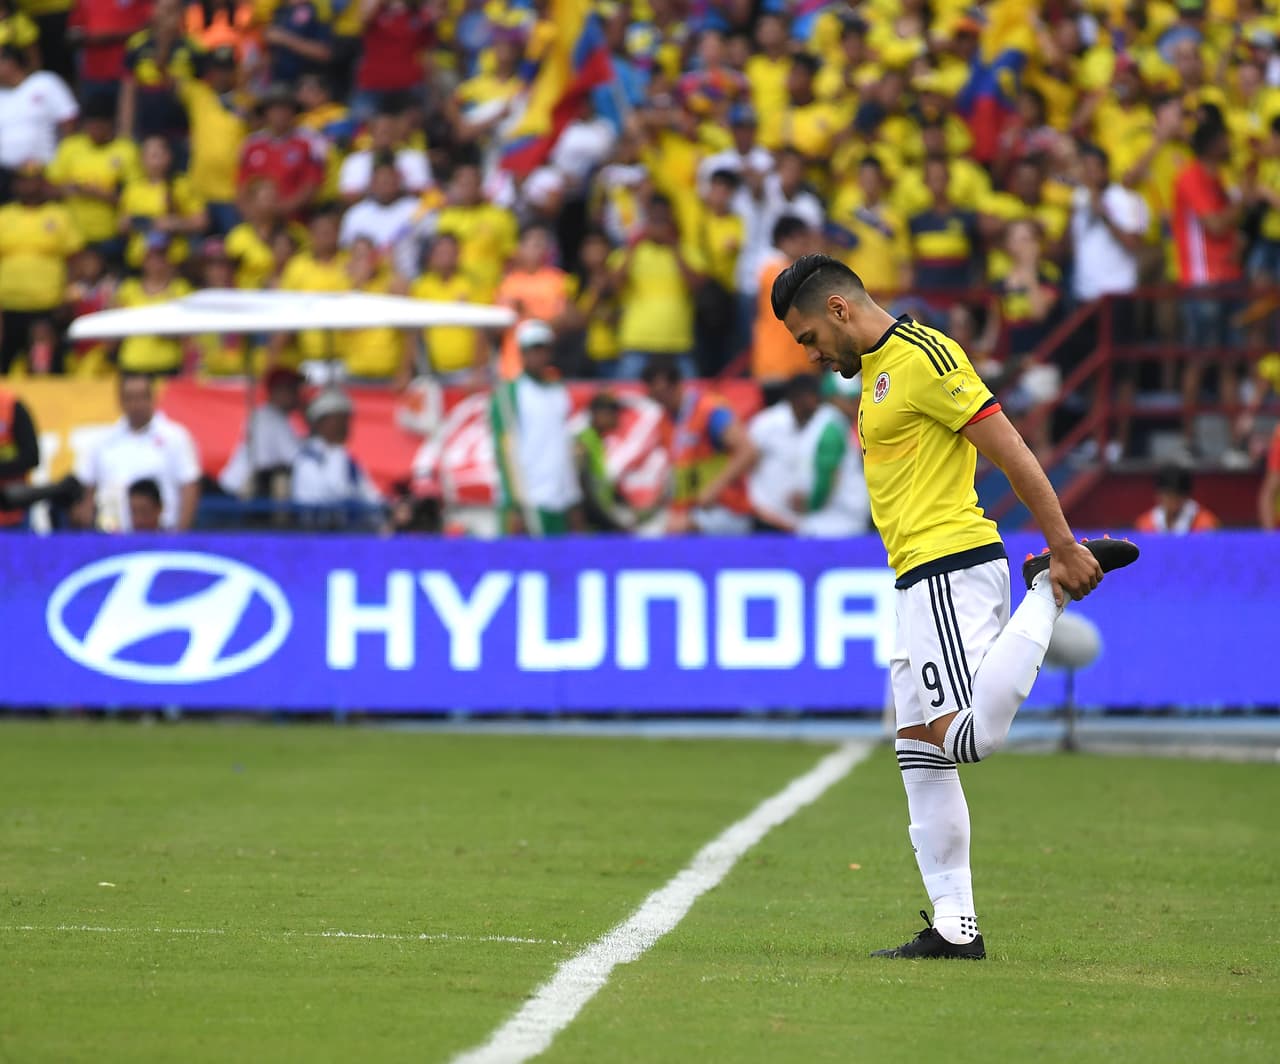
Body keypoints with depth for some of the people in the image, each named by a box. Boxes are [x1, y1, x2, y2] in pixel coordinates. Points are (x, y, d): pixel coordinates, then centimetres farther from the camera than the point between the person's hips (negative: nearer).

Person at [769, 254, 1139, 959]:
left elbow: (1011, 453, -14)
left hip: (952, 569, -10)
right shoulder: (876, 371, 21)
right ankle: (954, 926, 8)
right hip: (923, 581, 10)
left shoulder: (923, 357, -11)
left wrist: (1064, 550, -15)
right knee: (920, 754, 7)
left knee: (966, 737, -21)